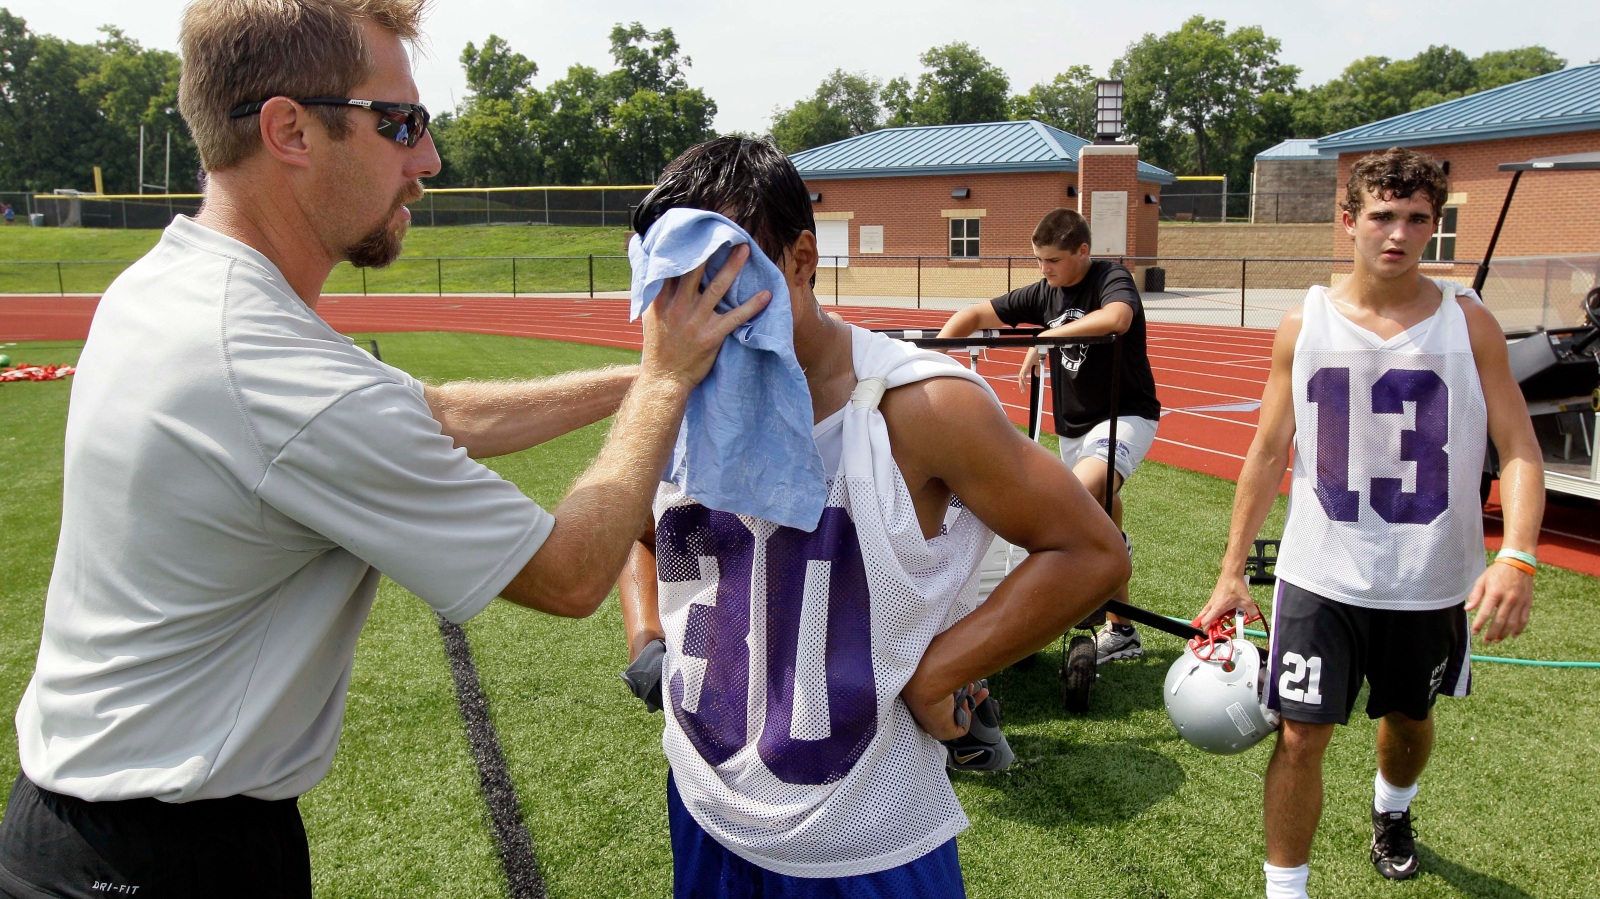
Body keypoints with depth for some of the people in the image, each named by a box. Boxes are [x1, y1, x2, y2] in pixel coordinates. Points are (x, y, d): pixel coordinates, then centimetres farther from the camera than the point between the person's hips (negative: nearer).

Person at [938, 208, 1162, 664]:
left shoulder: (1112, 279, -13)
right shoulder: (1042, 293, 3)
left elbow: (1116, 318, -37)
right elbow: (973, 315, 6)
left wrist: (1046, 336, -31)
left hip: (1125, 417, -6)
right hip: (1072, 425, 7)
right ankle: (1121, 633, 26)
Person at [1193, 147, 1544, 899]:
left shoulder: (1467, 323, -5)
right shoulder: (1303, 326, -3)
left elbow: (1520, 451, -6)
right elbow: (1267, 454, 2)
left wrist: (1517, 558, -23)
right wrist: (1231, 573, 0)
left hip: (1432, 582, 1)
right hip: (1320, 577, -1)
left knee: (1409, 718, 23)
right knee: (1301, 735, -4)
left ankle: (1392, 812, 55)